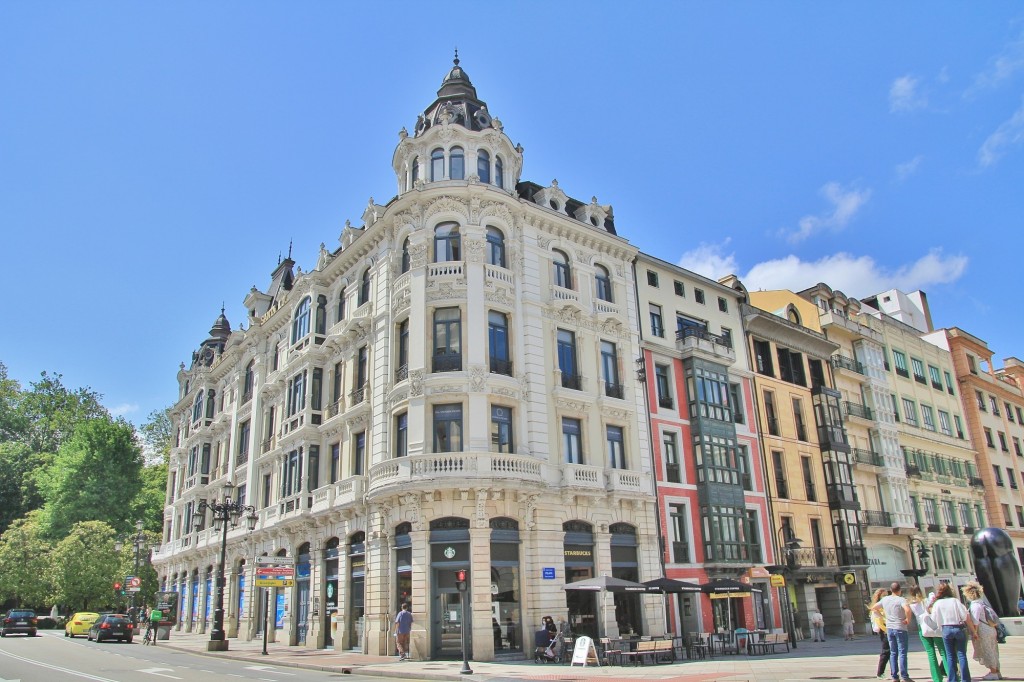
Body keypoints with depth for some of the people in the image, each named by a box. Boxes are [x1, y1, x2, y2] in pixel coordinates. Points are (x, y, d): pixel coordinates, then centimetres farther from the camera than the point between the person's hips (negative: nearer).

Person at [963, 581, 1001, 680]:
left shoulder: (975, 605, -15)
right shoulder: (982, 603, 12)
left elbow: (975, 622, -19)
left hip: (983, 632, -9)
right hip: (991, 630, 9)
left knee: (987, 652, 1)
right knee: (993, 652, 14)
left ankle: (993, 673, 7)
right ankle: (997, 672, 21)